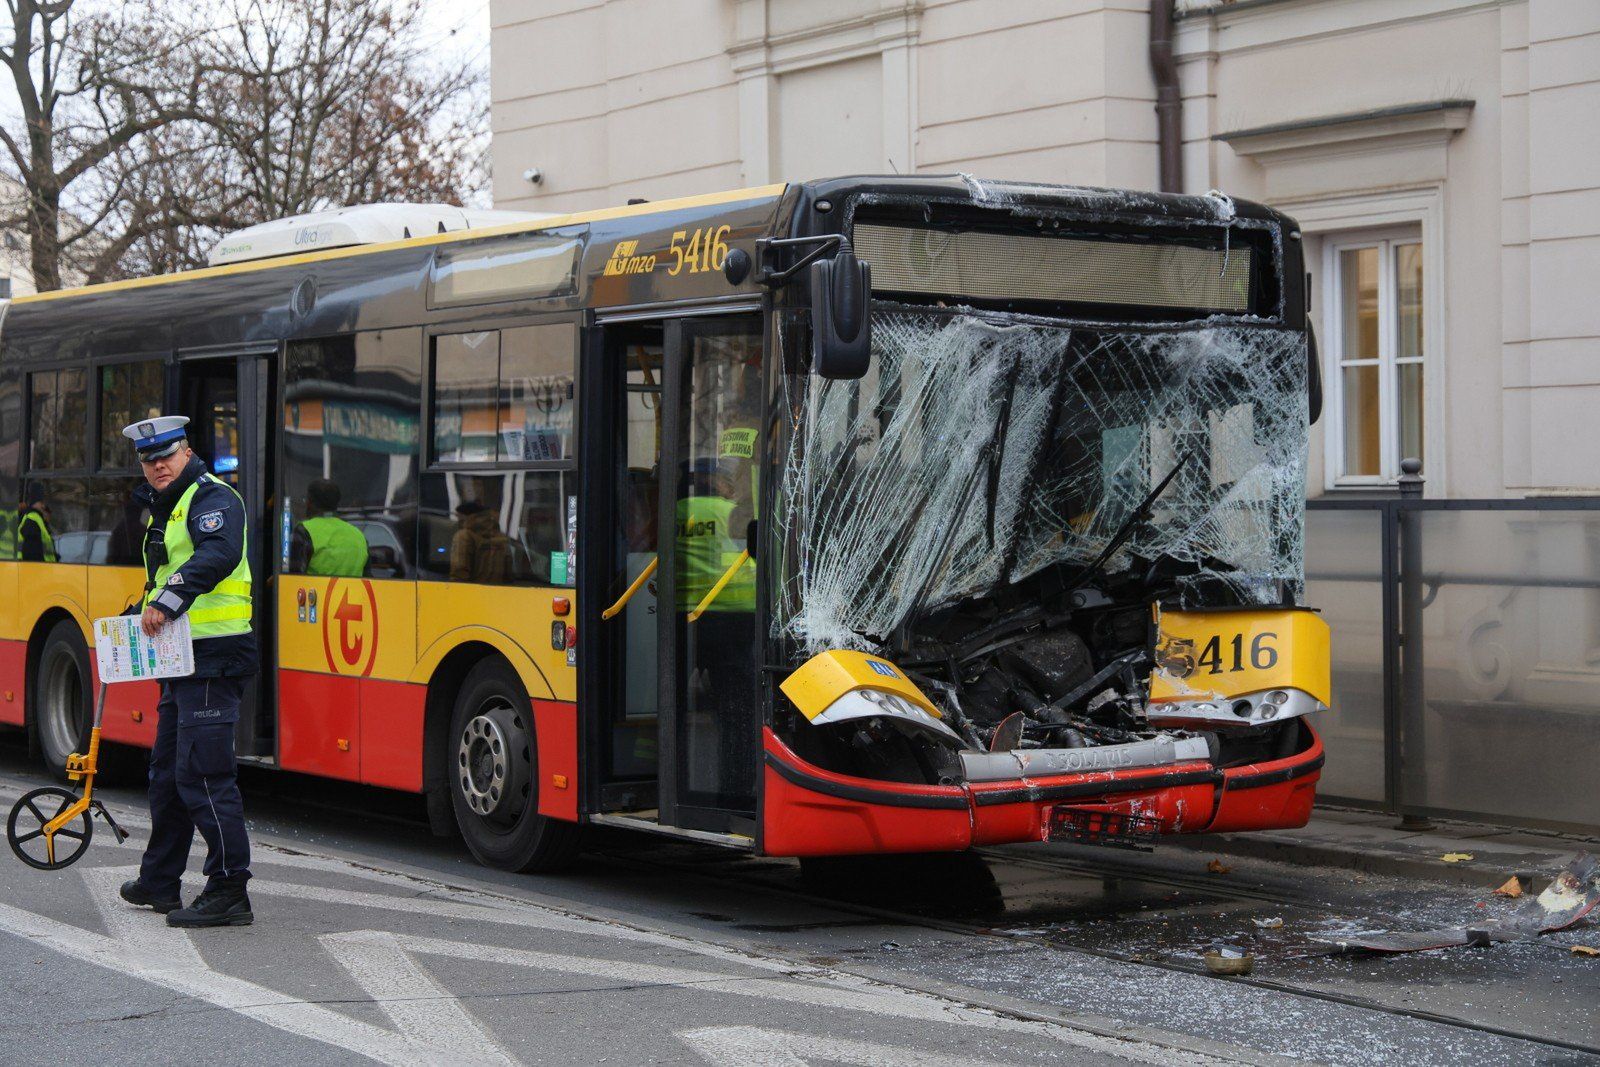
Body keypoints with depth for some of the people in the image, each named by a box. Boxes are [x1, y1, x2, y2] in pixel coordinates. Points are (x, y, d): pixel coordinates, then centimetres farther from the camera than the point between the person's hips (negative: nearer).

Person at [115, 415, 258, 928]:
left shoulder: (213, 498, -11)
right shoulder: (164, 509, 21)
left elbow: (218, 555, -31)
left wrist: (168, 601, -37)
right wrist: (142, 616, 16)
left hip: (214, 659, -11)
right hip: (183, 661, 11)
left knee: (201, 775, -13)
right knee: (167, 771, 19)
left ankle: (229, 893, -9)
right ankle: (159, 882, 32)